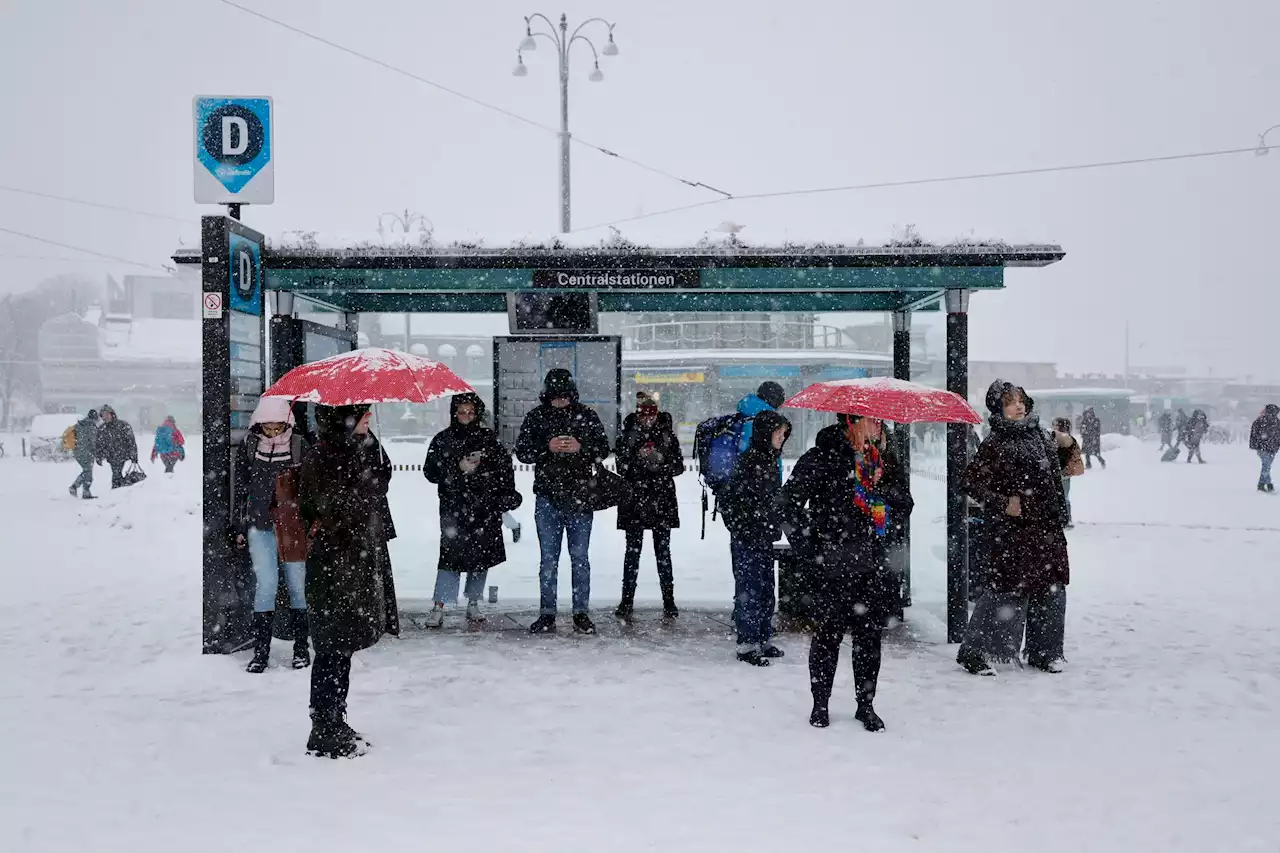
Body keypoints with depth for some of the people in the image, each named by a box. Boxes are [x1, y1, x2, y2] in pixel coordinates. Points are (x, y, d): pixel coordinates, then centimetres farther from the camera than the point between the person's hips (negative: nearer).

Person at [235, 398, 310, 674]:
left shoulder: (299, 447, -1)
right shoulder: (249, 446, 4)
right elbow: (240, 488, 11)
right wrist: (240, 527, 10)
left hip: (293, 526, 0)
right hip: (259, 526, 1)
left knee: (297, 584, 2)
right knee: (266, 584, -6)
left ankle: (301, 647, 16)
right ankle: (261, 651, 3)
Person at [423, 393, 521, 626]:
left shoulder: (487, 437, 9)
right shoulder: (443, 439, 4)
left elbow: (505, 466, 15)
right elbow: (430, 472, -1)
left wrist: (507, 493, 4)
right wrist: (459, 467, -13)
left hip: (485, 508, 3)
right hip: (454, 508, -3)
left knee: (482, 555, 6)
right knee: (451, 554, -11)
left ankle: (473, 604, 20)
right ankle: (438, 607, -7)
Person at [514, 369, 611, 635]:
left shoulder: (587, 416, 4)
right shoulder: (535, 417, 4)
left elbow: (604, 448, 5)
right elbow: (521, 451, 1)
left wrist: (581, 447, -14)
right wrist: (547, 448, -16)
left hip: (579, 496, 0)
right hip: (547, 497, 0)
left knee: (580, 558, 5)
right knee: (548, 559, 5)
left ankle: (581, 613, 13)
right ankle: (547, 614, 12)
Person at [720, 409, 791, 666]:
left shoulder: (771, 460, 11)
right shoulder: (749, 460, -16)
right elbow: (731, 501, -18)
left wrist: (775, 528, 15)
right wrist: (741, 532, -15)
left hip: (765, 538, 9)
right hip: (747, 539, -9)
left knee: (766, 590, 14)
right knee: (749, 590, -3)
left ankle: (763, 639, 25)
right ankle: (747, 645, 4)